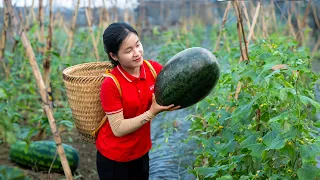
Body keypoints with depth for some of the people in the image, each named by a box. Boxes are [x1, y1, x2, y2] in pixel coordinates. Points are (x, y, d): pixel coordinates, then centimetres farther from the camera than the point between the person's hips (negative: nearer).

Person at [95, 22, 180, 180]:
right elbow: (118, 129, -21)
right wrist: (152, 112, -26)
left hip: (142, 152, 4)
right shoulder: (111, 84, -24)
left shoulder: (153, 68, -11)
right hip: (114, 158, -4)